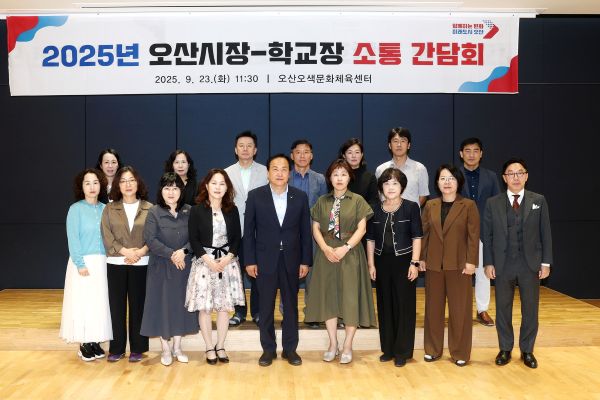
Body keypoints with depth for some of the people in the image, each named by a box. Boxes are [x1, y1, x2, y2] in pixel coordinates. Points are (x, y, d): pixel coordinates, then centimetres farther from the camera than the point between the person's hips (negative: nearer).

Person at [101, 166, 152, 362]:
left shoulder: (149, 209, 3)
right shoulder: (109, 209, 7)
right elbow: (107, 237, -2)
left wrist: (140, 252, -16)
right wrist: (125, 251, -14)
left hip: (141, 264, -1)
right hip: (116, 263, 1)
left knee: (138, 305, 3)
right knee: (117, 306, 5)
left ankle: (137, 348, 13)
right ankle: (117, 348, 15)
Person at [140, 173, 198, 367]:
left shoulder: (189, 212, 2)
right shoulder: (154, 212, -4)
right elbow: (150, 239, -12)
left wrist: (183, 251, -18)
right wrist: (171, 254, -17)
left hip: (184, 266, 2)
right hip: (161, 267, -2)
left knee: (181, 304, 9)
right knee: (163, 305, 4)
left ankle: (177, 347, 22)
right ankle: (165, 349, 16)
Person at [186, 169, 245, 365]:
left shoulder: (232, 210, 5)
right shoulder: (197, 210, -2)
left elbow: (237, 238, 5)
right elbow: (194, 240, -4)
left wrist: (227, 258, -10)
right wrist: (208, 260, -14)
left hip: (228, 262, 2)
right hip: (204, 262, -2)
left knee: (225, 306, 4)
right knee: (205, 307, 1)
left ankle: (220, 346, 17)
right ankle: (209, 348, 13)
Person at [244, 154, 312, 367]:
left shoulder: (300, 196, 0)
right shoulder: (255, 196, -3)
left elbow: (305, 231, 3)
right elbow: (249, 231, -1)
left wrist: (305, 261, 0)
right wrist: (250, 261, -5)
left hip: (291, 259, 1)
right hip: (265, 259, -1)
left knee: (291, 306, 10)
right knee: (266, 307, 7)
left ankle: (290, 348, 22)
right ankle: (268, 349, 20)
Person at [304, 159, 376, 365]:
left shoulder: (357, 200, 1)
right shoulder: (322, 201, 9)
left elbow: (361, 228, -5)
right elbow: (315, 228, 5)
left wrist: (345, 248, -16)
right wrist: (326, 248, -11)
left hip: (350, 254, -2)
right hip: (326, 254, 3)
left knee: (350, 298, -1)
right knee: (328, 297, 5)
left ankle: (347, 346, 10)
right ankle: (333, 344, 17)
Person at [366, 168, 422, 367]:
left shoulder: (411, 207, -3)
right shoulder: (375, 210, 6)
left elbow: (417, 237, -4)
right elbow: (370, 239, 9)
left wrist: (414, 263, -10)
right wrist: (371, 264, 4)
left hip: (403, 261, -3)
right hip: (382, 262, 3)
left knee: (404, 305, 2)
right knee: (385, 305, 8)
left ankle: (402, 351, 12)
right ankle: (388, 349, 20)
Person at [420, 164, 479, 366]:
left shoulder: (468, 205, -2)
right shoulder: (430, 206, 8)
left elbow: (473, 236, -5)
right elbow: (424, 234, 8)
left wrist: (471, 261, -11)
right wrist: (421, 258, 3)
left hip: (459, 265, -3)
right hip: (434, 264, 3)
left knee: (460, 310, 3)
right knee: (433, 308, 10)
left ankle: (460, 352, 15)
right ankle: (433, 349, 22)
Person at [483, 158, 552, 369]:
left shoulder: (539, 201, 2)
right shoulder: (493, 203, 1)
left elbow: (545, 234, 2)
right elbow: (487, 236, 2)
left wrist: (546, 263, -2)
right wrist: (488, 263, -3)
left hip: (530, 265, 0)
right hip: (502, 265, 0)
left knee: (530, 310, 8)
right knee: (502, 310, 9)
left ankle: (527, 351, 23)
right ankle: (505, 349, 23)